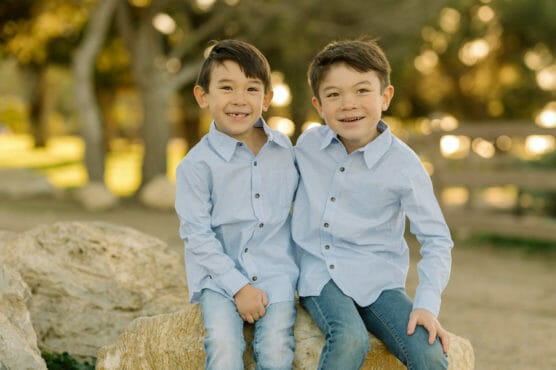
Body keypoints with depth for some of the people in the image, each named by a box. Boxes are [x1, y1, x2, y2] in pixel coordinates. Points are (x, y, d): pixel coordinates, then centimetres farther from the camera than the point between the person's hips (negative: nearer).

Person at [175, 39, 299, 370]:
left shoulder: (285, 149, 4)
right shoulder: (196, 165, -9)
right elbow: (197, 235, -9)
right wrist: (238, 287, -13)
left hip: (275, 271, 2)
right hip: (220, 275, -2)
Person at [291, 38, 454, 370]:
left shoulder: (403, 164, -9)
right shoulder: (307, 145, 0)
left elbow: (436, 239, -5)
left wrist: (427, 305, -15)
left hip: (379, 280, 0)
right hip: (320, 276, 1)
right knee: (350, 339, -31)